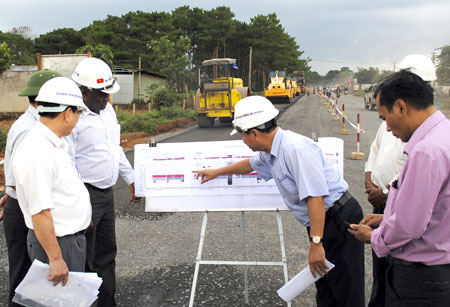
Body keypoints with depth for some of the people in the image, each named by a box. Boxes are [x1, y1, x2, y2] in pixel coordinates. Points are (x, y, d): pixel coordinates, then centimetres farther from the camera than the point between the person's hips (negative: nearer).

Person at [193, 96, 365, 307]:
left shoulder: (295, 149, -23)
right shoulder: (270, 152, 8)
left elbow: (315, 197, -29)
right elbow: (251, 164, 30)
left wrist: (316, 244, -28)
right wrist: (217, 172, 41)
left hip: (339, 219, -10)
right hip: (321, 222, 10)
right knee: (325, 286, 17)